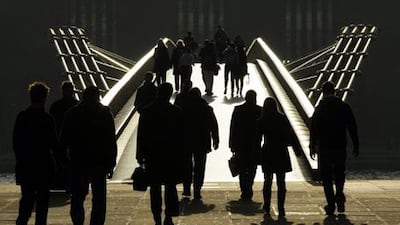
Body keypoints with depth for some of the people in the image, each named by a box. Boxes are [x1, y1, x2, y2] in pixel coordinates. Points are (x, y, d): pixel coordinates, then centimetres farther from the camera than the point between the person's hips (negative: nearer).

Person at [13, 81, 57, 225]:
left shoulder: (21, 117, -1)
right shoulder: (47, 119, -12)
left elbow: (15, 143, 3)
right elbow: (53, 144, -9)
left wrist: (20, 160, 13)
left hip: (24, 166, 4)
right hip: (43, 165, -3)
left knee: (26, 198, 13)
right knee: (42, 199, 7)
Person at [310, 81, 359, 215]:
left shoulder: (319, 108, -3)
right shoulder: (344, 107, 1)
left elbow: (313, 130, -3)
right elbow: (352, 128, 2)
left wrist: (312, 147, 5)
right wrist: (355, 146, 8)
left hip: (324, 148, -2)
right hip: (340, 148, 2)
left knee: (326, 177, 4)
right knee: (339, 174, 19)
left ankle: (331, 205, -1)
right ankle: (340, 195, -2)